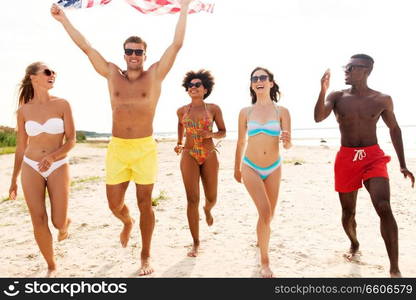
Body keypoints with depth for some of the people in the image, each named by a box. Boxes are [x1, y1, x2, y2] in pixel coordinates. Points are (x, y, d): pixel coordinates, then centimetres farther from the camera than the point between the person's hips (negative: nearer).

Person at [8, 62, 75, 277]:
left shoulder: (62, 104, -4)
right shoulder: (23, 110, 2)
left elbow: (71, 140, -7)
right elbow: (21, 147, 9)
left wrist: (52, 156, -26)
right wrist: (14, 179, 11)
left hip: (58, 167, -1)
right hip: (31, 168, 2)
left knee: (58, 223, -4)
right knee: (39, 221, -5)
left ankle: (65, 222, 36)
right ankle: (51, 267, 15)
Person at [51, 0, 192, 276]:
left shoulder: (155, 75, 1)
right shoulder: (112, 74, 8)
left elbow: (177, 45, -4)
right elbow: (85, 46, 11)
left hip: (145, 148, -2)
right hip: (117, 148, 3)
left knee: (145, 204, 4)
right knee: (114, 204, 9)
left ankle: (146, 256, 21)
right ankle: (128, 223, 46)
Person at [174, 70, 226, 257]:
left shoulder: (213, 109, -1)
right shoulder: (182, 111, 4)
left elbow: (223, 132, 6)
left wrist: (211, 134, -14)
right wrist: (179, 143, 17)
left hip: (209, 156, 0)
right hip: (189, 156, 0)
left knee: (211, 197, 9)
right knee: (192, 199, -5)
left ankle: (207, 210, 50)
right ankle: (196, 243, 5)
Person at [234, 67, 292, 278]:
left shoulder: (281, 111, -5)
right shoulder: (245, 112, -3)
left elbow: (288, 145, -7)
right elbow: (241, 142, 7)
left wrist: (286, 141, -31)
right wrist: (237, 168, 14)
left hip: (273, 168, 2)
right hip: (250, 168, -1)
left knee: (269, 215, 15)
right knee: (265, 212, -15)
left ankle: (261, 236, 49)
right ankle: (264, 261, -1)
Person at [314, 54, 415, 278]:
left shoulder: (382, 100, 0)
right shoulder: (337, 97, 0)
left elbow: (394, 129, 11)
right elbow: (318, 118, -15)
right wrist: (323, 90, -29)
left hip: (373, 157, -1)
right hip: (346, 158, 2)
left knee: (384, 208, -20)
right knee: (348, 212, 11)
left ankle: (395, 269, -12)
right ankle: (354, 244, 43)